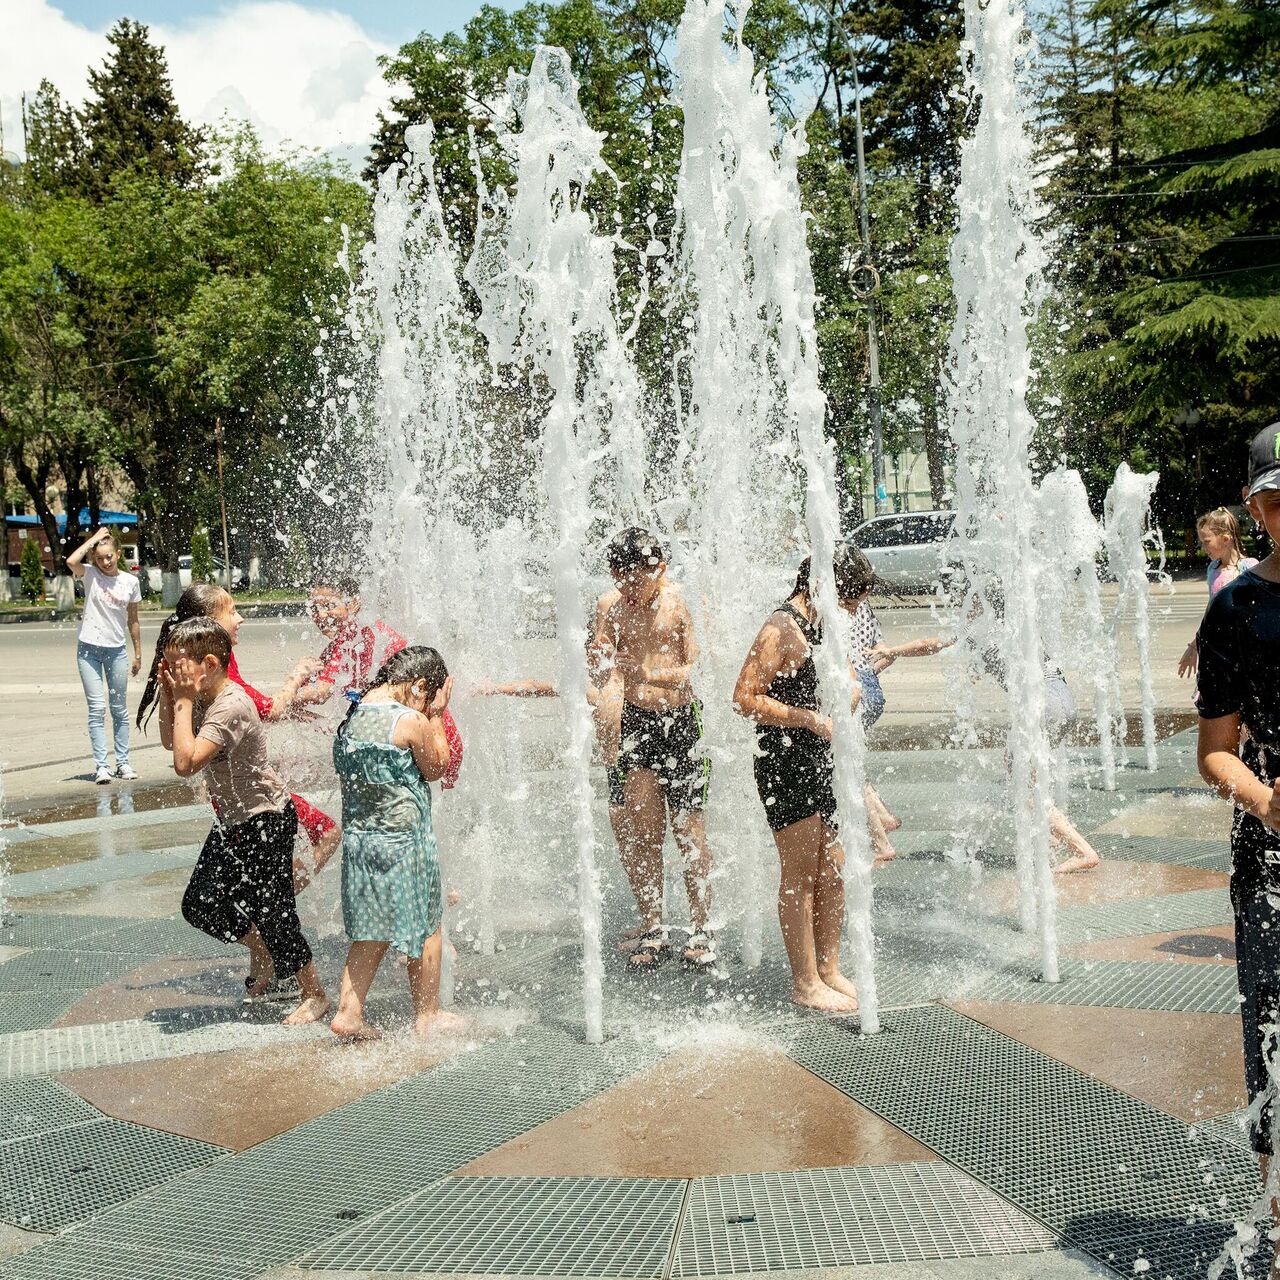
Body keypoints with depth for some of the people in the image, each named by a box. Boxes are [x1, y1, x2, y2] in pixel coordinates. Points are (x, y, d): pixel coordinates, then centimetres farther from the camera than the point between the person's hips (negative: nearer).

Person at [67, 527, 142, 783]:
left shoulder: (131, 582, 2)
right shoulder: (91, 575, -3)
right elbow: (71, 562, -26)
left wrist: (138, 653, 10)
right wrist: (95, 538, -15)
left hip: (116, 650, 2)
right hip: (89, 649, -2)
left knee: (119, 709, 9)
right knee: (97, 707, -7)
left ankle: (123, 762, 17)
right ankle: (101, 765, -6)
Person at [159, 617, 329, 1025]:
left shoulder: (231, 706, -27)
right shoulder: (203, 697, 1)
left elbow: (185, 762, -35)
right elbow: (169, 742, 14)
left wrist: (184, 701, -28)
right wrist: (169, 696, 0)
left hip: (267, 820, -10)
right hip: (233, 821, 10)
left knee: (272, 914, -3)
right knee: (200, 904, 12)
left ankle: (314, 994, 14)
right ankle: (263, 956, 34)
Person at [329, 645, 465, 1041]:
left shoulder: (355, 714, 4)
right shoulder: (413, 720, -17)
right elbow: (436, 769, -4)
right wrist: (436, 716, 1)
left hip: (358, 837, 7)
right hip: (403, 839, -6)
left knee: (371, 931, 17)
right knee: (426, 927, 12)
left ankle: (348, 1012, 13)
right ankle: (428, 1015, 22)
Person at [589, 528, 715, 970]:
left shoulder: (681, 602, -8)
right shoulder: (610, 605, 1)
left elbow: (696, 668, -9)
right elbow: (599, 678, 2)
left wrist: (662, 674, -28)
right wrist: (600, 662, -21)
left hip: (680, 720, -3)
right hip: (635, 721, 3)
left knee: (688, 829, 2)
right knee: (640, 830, 2)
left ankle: (702, 929, 15)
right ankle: (653, 930, 16)